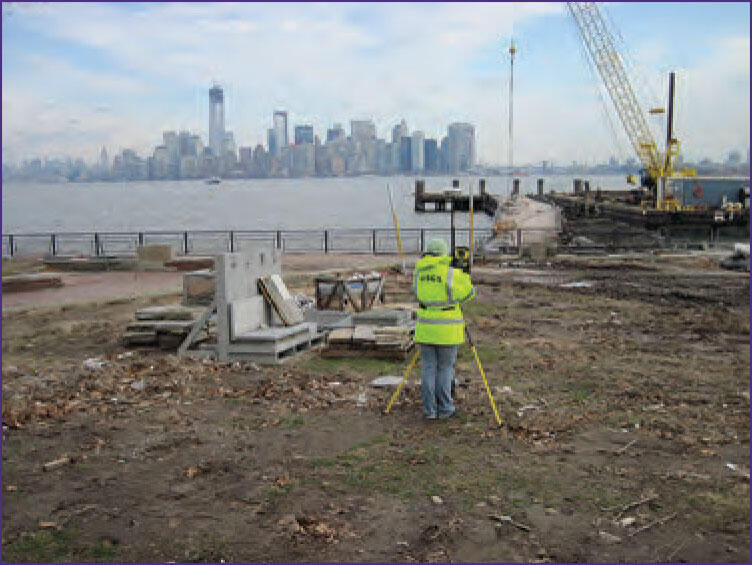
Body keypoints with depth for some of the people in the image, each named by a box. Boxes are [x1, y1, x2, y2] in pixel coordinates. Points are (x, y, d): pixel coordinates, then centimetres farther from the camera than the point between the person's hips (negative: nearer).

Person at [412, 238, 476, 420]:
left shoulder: (419, 271, 3)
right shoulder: (450, 273, -12)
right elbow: (468, 292, -1)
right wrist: (463, 275, 16)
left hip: (425, 328, 4)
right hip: (447, 329, -3)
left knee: (428, 368, 10)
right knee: (445, 369, 7)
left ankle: (429, 409, 12)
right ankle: (445, 408, 14)